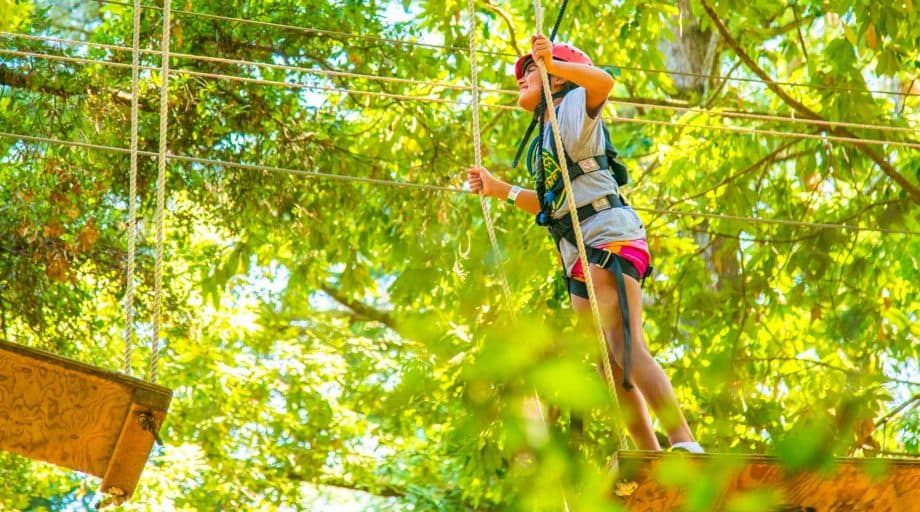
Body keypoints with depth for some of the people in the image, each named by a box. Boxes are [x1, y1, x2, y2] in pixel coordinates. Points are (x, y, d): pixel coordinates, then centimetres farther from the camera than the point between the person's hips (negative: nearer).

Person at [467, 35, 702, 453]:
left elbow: (604, 81, -23)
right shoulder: (545, 138, 26)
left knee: (626, 348, -24)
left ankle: (684, 443, -31)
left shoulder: (574, 105, 1)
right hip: (580, 260, 10)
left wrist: (552, 64, -38)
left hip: (610, 239, -10)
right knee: (612, 369, 4)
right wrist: (501, 190, 28)